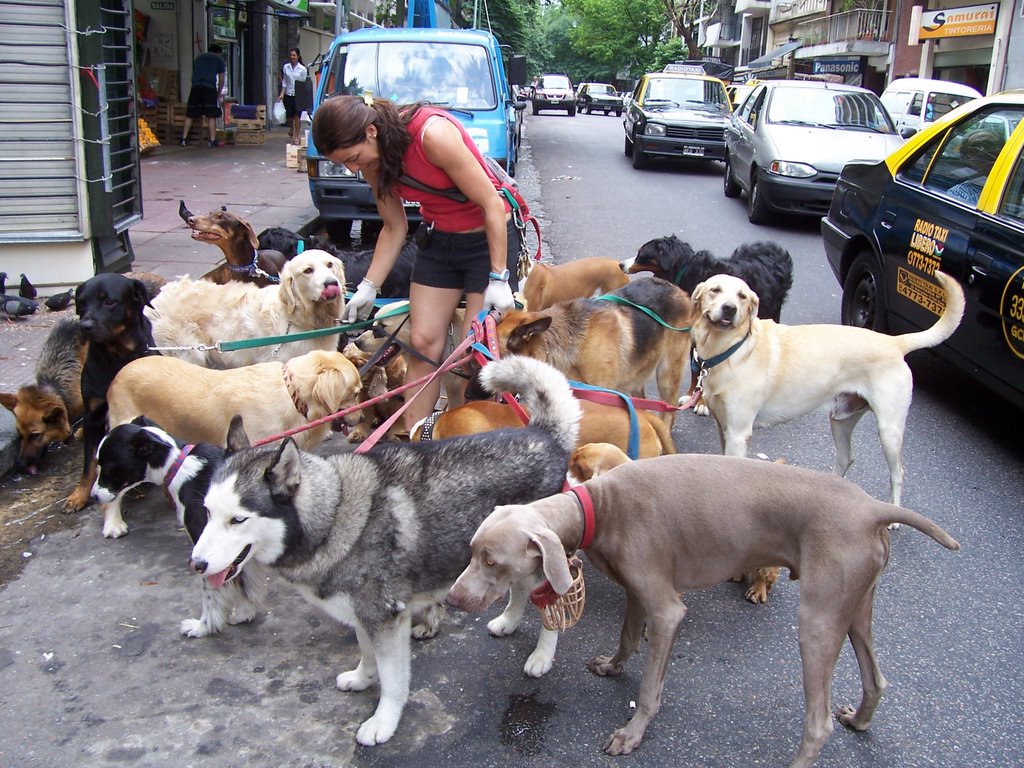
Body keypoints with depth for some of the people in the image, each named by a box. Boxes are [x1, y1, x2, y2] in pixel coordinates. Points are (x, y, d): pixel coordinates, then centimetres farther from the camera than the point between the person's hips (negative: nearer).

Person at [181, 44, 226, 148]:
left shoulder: (198, 57, 28)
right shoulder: (219, 59, 17)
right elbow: (221, 80, 13)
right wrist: (218, 94, 23)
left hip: (195, 86, 3)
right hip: (210, 87, -3)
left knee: (190, 114, 6)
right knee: (211, 115, -1)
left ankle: (184, 139, 6)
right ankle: (213, 140, -4)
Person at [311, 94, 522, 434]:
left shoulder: (434, 134, -29)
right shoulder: (374, 160, -8)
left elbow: (492, 204, -23)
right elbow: (394, 227, 5)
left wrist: (499, 278, -21)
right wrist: (369, 287, -1)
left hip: (489, 237, -6)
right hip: (437, 239, 6)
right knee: (424, 342, 2)